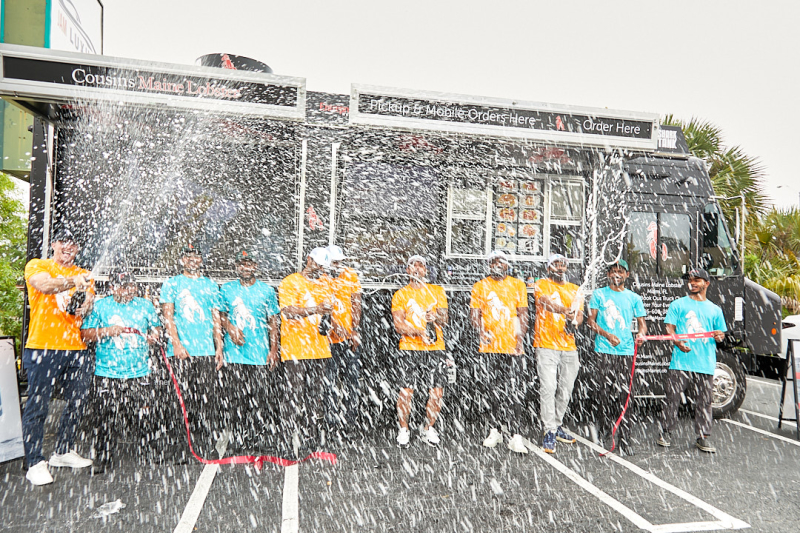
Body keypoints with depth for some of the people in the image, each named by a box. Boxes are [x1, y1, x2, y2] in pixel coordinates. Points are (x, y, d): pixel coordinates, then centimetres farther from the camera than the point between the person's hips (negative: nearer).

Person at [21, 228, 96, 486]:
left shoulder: (82, 274, 18)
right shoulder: (36, 266, 4)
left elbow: (89, 300, 6)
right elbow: (46, 285, -18)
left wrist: (84, 307, -17)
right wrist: (73, 281, -36)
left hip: (76, 348, 5)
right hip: (43, 347, -5)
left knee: (76, 403, 11)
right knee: (38, 404, -3)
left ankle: (63, 451, 27)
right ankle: (35, 463, 5)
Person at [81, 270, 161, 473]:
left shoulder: (145, 305, 10)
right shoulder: (100, 306, 3)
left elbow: (156, 327, 23)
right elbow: (84, 334, 2)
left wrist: (154, 335, 2)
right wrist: (105, 331, -14)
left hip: (140, 373, 2)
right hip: (107, 374, -1)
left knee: (146, 418, 4)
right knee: (104, 419, 1)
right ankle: (101, 459, 18)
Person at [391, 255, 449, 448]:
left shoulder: (437, 291, 13)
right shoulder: (400, 294, 8)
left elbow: (444, 320, 8)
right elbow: (398, 325, -2)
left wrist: (436, 318, -15)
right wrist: (420, 332, -17)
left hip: (435, 348, 2)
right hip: (409, 348, -1)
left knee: (437, 392, -2)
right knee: (406, 391, -5)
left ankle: (429, 428, 20)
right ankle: (403, 430, 16)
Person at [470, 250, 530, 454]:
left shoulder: (518, 285, 10)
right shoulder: (480, 286, 10)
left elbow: (523, 313, 9)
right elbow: (474, 313, 6)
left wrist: (521, 336, -4)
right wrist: (481, 331, -12)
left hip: (512, 346, -1)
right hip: (490, 346, 1)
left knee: (513, 392, -6)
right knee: (494, 391, 9)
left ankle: (516, 437, -4)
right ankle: (494, 431, 21)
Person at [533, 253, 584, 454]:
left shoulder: (574, 289, 17)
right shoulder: (542, 285, 1)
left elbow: (579, 315, 13)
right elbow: (548, 303, -19)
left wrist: (574, 321, -12)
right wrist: (566, 311, -38)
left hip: (569, 346, 5)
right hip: (546, 345, -5)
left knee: (565, 390, 10)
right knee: (548, 388, -11)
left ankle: (557, 426, 27)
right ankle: (549, 432, -5)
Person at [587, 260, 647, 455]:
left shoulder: (634, 298, 15)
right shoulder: (599, 295, 9)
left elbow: (642, 323, 14)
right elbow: (591, 321, 5)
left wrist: (641, 333, -9)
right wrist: (607, 335, -11)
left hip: (626, 351, 1)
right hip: (604, 351, -1)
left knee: (624, 393, -3)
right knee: (607, 390, -6)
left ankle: (625, 439, 0)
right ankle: (607, 426, 9)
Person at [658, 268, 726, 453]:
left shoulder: (714, 309, 17)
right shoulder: (678, 305, 8)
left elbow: (721, 333, 21)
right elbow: (669, 328, 2)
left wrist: (720, 336, -4)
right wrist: (678, 342, -17)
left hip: (706, 364, 2)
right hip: (680, 362, -2)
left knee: (704, 401, 5)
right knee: (672, 398, 0)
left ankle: (703, 437, 15)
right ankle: (666, 433, 10)